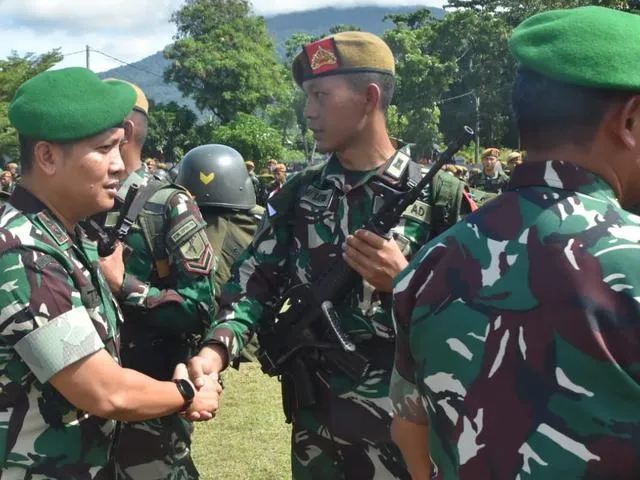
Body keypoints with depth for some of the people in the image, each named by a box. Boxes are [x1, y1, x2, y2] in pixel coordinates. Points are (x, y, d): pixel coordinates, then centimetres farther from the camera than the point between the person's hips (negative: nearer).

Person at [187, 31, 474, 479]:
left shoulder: (439, 195, -8)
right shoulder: (300, 192, 4)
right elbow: (256, 279, 0)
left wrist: (405, 281, -21)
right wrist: (218, 347, -16)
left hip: (404, 423, -3)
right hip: (315, 418, 3)